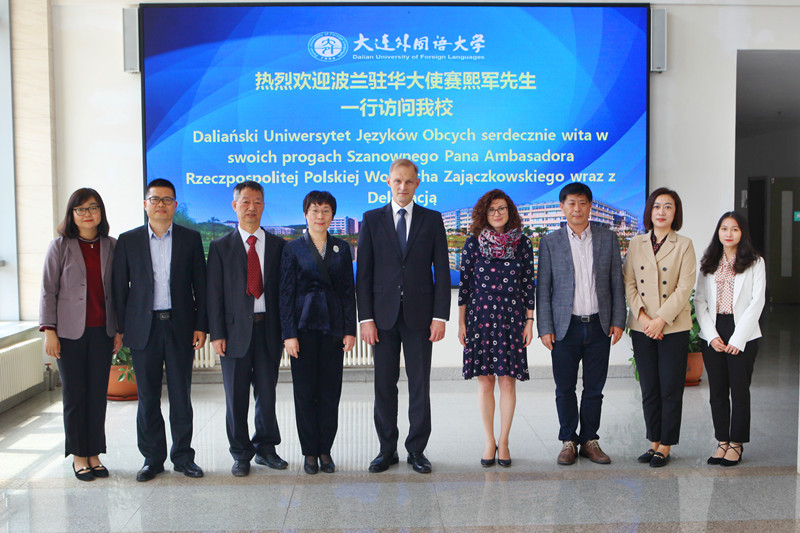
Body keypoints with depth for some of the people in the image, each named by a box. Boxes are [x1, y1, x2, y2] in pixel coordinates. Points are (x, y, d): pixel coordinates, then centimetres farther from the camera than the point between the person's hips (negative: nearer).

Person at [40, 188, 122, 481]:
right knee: (74, 394, 3)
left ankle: (94, 454, 16)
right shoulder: (60, 246, 0)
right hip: (70, 332, -2)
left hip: (102, 331, 2)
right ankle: (78, 456, 15)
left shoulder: (112, 246, 7)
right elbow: (48, 290, 0)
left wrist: (120, 329, 7)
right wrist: (49, 330, -6)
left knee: (98, 394, 5)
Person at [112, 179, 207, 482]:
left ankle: (183, 456, 17)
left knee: (181, 395, 5)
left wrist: (200, 326, -1)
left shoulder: (190, 239, 6)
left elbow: (200, 285, 5)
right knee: (148, 397, 6)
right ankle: (152, 459, 17)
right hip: (143, 328, 0)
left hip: (180, 326, 0)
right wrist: (119, 329, 0)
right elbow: (120, 287, 6)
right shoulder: (128, 240, 6)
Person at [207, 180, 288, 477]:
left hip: (268, 327, 1)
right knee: (236, 396, 5)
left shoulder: (278, 246, 9)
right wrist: (217, 334, -6)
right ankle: (241, 454, 18)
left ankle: (266, 449, 22)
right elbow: (214, 294, 1)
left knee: (267, 393, 7)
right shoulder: (221, 247, 5)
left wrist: (285, 328, -1)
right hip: (236, 329, -1)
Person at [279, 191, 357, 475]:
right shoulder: (293, 249, 3)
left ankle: (325, 451, 15)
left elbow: (348, 290, 8)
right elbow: (286, 293, 0)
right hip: (304, 327, -2)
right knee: (305, 391, 3)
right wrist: (289, 334, -8)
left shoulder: (342, 248, 10)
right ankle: (310, 452, 13)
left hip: (333, 328, 2)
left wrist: (349, 330, 1)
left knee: (330, 391, 4)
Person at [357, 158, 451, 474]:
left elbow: (441, 270, 4)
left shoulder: (432, 220, 7)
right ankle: (387, 450, 17)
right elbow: (363, 273, 3)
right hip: (383, 316, 0)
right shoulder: (372, 220, 7)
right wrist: (366, 317, -5)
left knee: (420, 385, 4)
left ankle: (417, 450, 15)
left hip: (419, 315, 0)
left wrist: (440, 315, -5)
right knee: (384, 385, 5)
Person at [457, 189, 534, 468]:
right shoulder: (473, 243, 3)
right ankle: (489, 441, 15)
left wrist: (529, 322, 3)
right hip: (480, 317, 0)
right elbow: (464, 284, 4)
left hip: (511, 317, 0)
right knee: (485, 380, 3)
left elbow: (528, 285, 6)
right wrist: (461, 323, 2)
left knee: (508, 380, 1)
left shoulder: (522, 244, 4)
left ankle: (503, 440, 14)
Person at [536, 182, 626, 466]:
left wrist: (618, 321, 1)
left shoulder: (608, 238, 6)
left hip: (599, 326, 1)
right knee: (565, 389, 5)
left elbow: (617, 283, 8)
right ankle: (568, 441, 19)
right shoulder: (550, 242, 2)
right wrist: (545, 328, -4)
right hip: (565, 327, -1)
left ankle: (590, 440, 21)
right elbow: (543, 288, 1)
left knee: (594, 389, 8)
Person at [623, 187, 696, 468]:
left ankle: (665, 446, 11)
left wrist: (661, 319, -15)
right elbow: (629, 284, 4)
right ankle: (653, 442, 19)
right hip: (642, 328, 3)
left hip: (674, 328, -3)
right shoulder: (636, 244, 8)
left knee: (671, 389, 1)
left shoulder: (684, 245, 0)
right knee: (649, 389, 8)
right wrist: (642, 316, -9)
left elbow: (684, 288, -7)